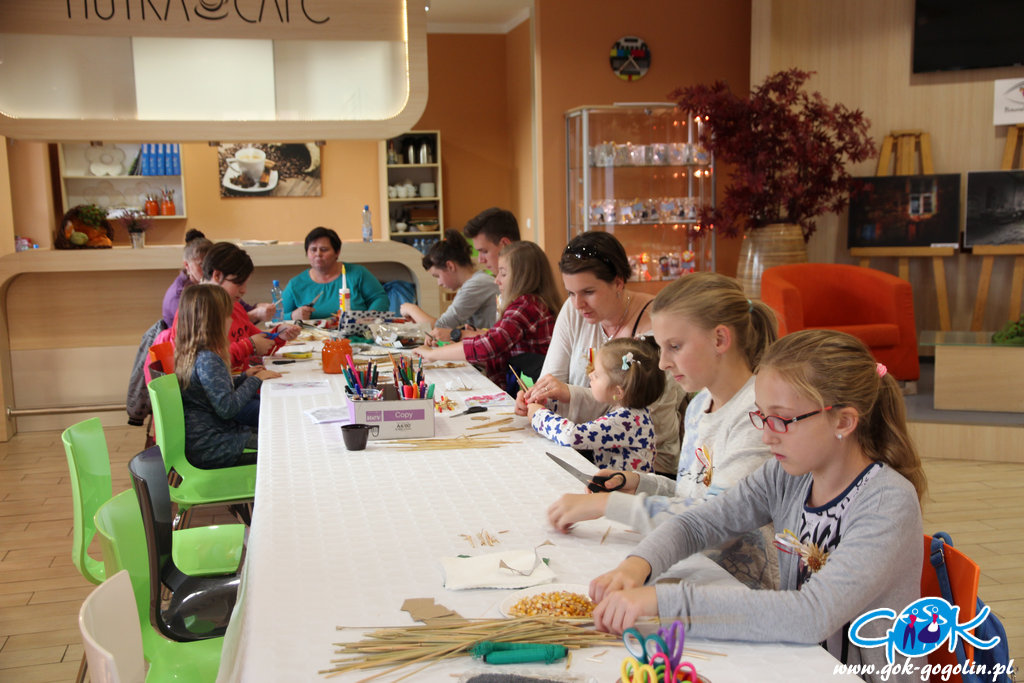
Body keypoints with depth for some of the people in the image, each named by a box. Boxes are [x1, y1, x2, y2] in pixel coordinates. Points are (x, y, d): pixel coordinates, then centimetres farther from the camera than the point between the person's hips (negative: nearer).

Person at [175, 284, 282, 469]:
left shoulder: (190, 354, 9)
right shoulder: (207, 360, -21)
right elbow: (227, 408, -24)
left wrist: (244, 377, 13)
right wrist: (255, 380, -12)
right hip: (209, 450, -10)